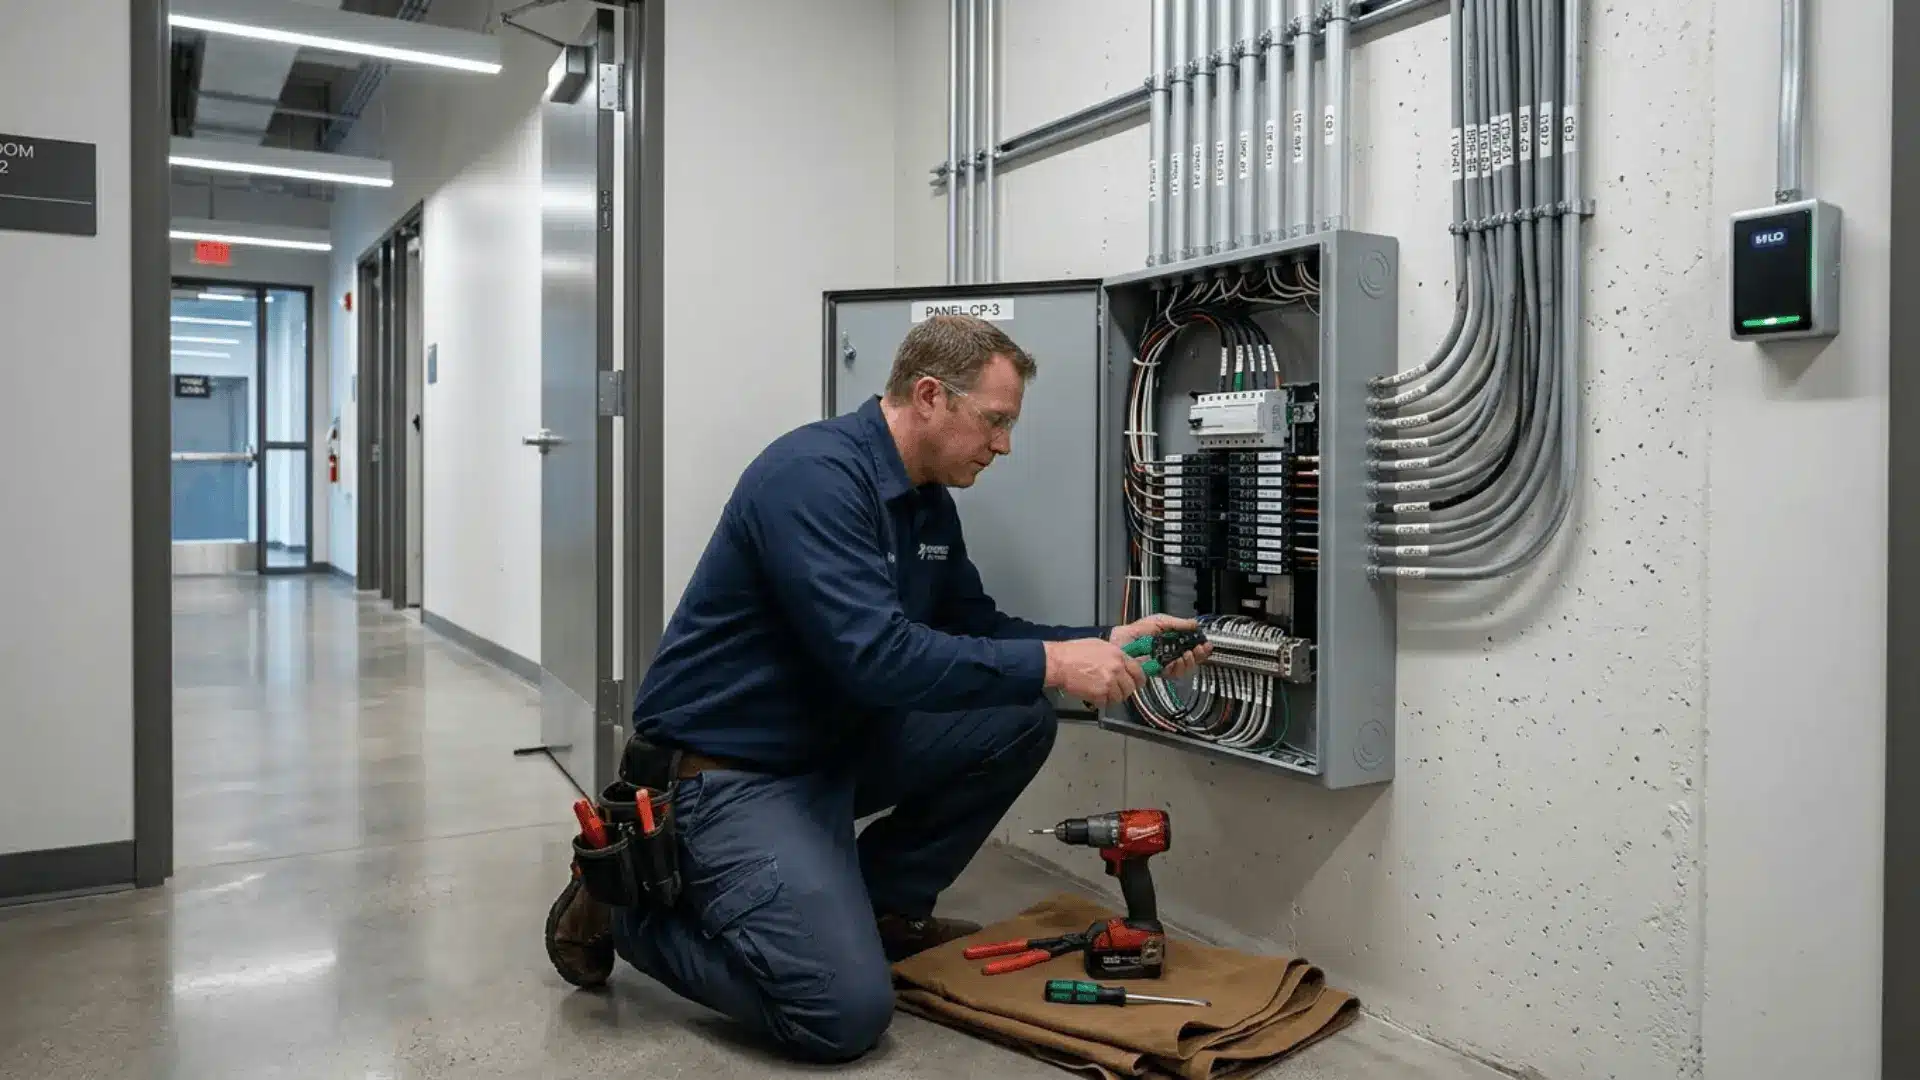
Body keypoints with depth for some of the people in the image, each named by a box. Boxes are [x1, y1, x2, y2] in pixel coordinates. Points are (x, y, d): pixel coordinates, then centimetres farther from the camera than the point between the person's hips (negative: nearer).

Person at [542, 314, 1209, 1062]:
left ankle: (883, 907, 13)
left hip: (836, 743, 9)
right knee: (846, 1014, -17)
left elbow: (977, 628, 12)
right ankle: (629, 902, 4)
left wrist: (1105, 642, -2)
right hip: (727, 768, -9)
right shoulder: (814, 475, -25)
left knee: (1017, 724, -1)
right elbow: (875, 657, -34)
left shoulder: (929, 502, 5)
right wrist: (1050, 663, -29)